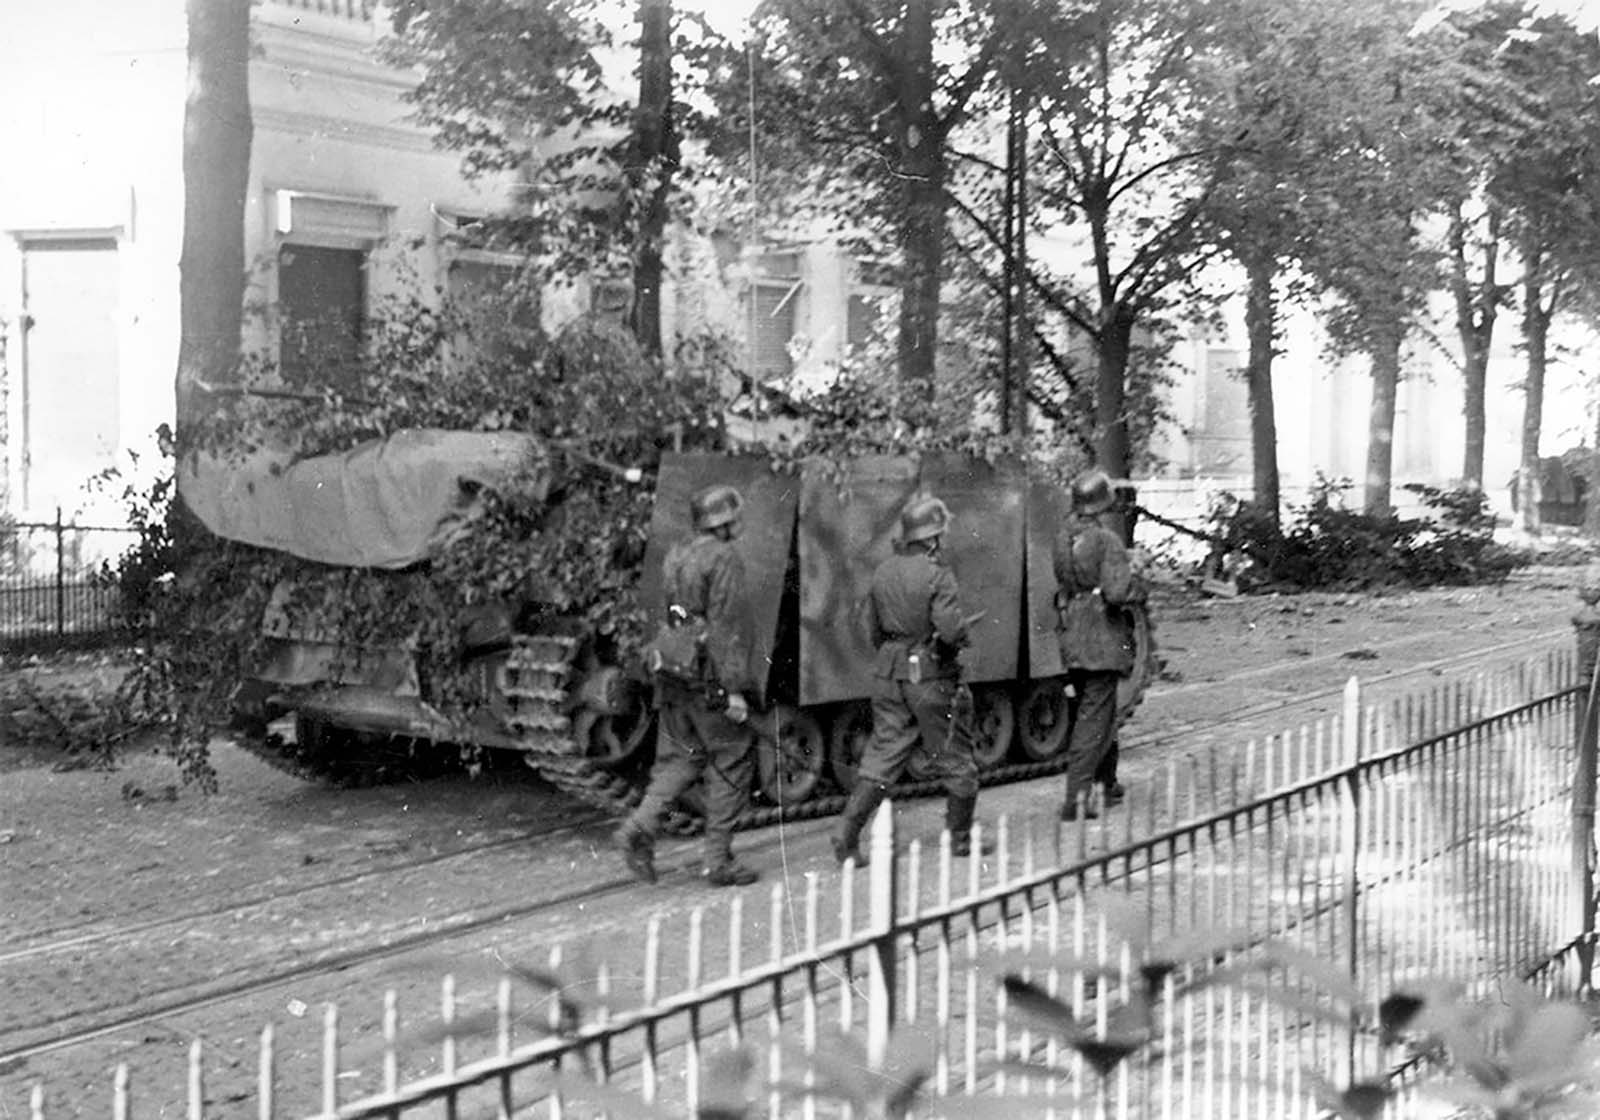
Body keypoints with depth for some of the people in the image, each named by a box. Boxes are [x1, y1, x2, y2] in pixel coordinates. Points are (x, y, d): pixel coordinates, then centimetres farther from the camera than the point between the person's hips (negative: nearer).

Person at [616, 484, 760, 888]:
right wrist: (735, 688, -18)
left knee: (679, 757, 15)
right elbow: (725, 627, -18)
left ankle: (640, 826, -5)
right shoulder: (724, 560, -12)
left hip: (672, 673, 7)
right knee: (731, 764, 4)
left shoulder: (674, 556, 12)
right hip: (709, 677, -7)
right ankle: (719, 861, 6)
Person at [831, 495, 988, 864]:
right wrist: (963, 629, -1)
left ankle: (846, 834, -2)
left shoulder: (883, 571, 6)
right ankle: (960, 837, 21)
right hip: (932, 677, -6)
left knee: (882, 756, 8)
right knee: (956, 760, 10)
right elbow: (950, 630, -22)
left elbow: (873, 631, 11)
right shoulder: (937, 574, -15)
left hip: (888, 675, 6)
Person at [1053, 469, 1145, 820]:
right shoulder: (1107, 541, -17)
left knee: (1098, 710, 22)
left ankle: (1109, 783, 36)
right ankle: (1075, 798, -5)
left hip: (1072, 637, 7)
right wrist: (1138, 586, -4)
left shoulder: (1063, 537, 4)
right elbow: (1117, 593, -21)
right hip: (1102, 639, -7)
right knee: (1094, 717, -3)